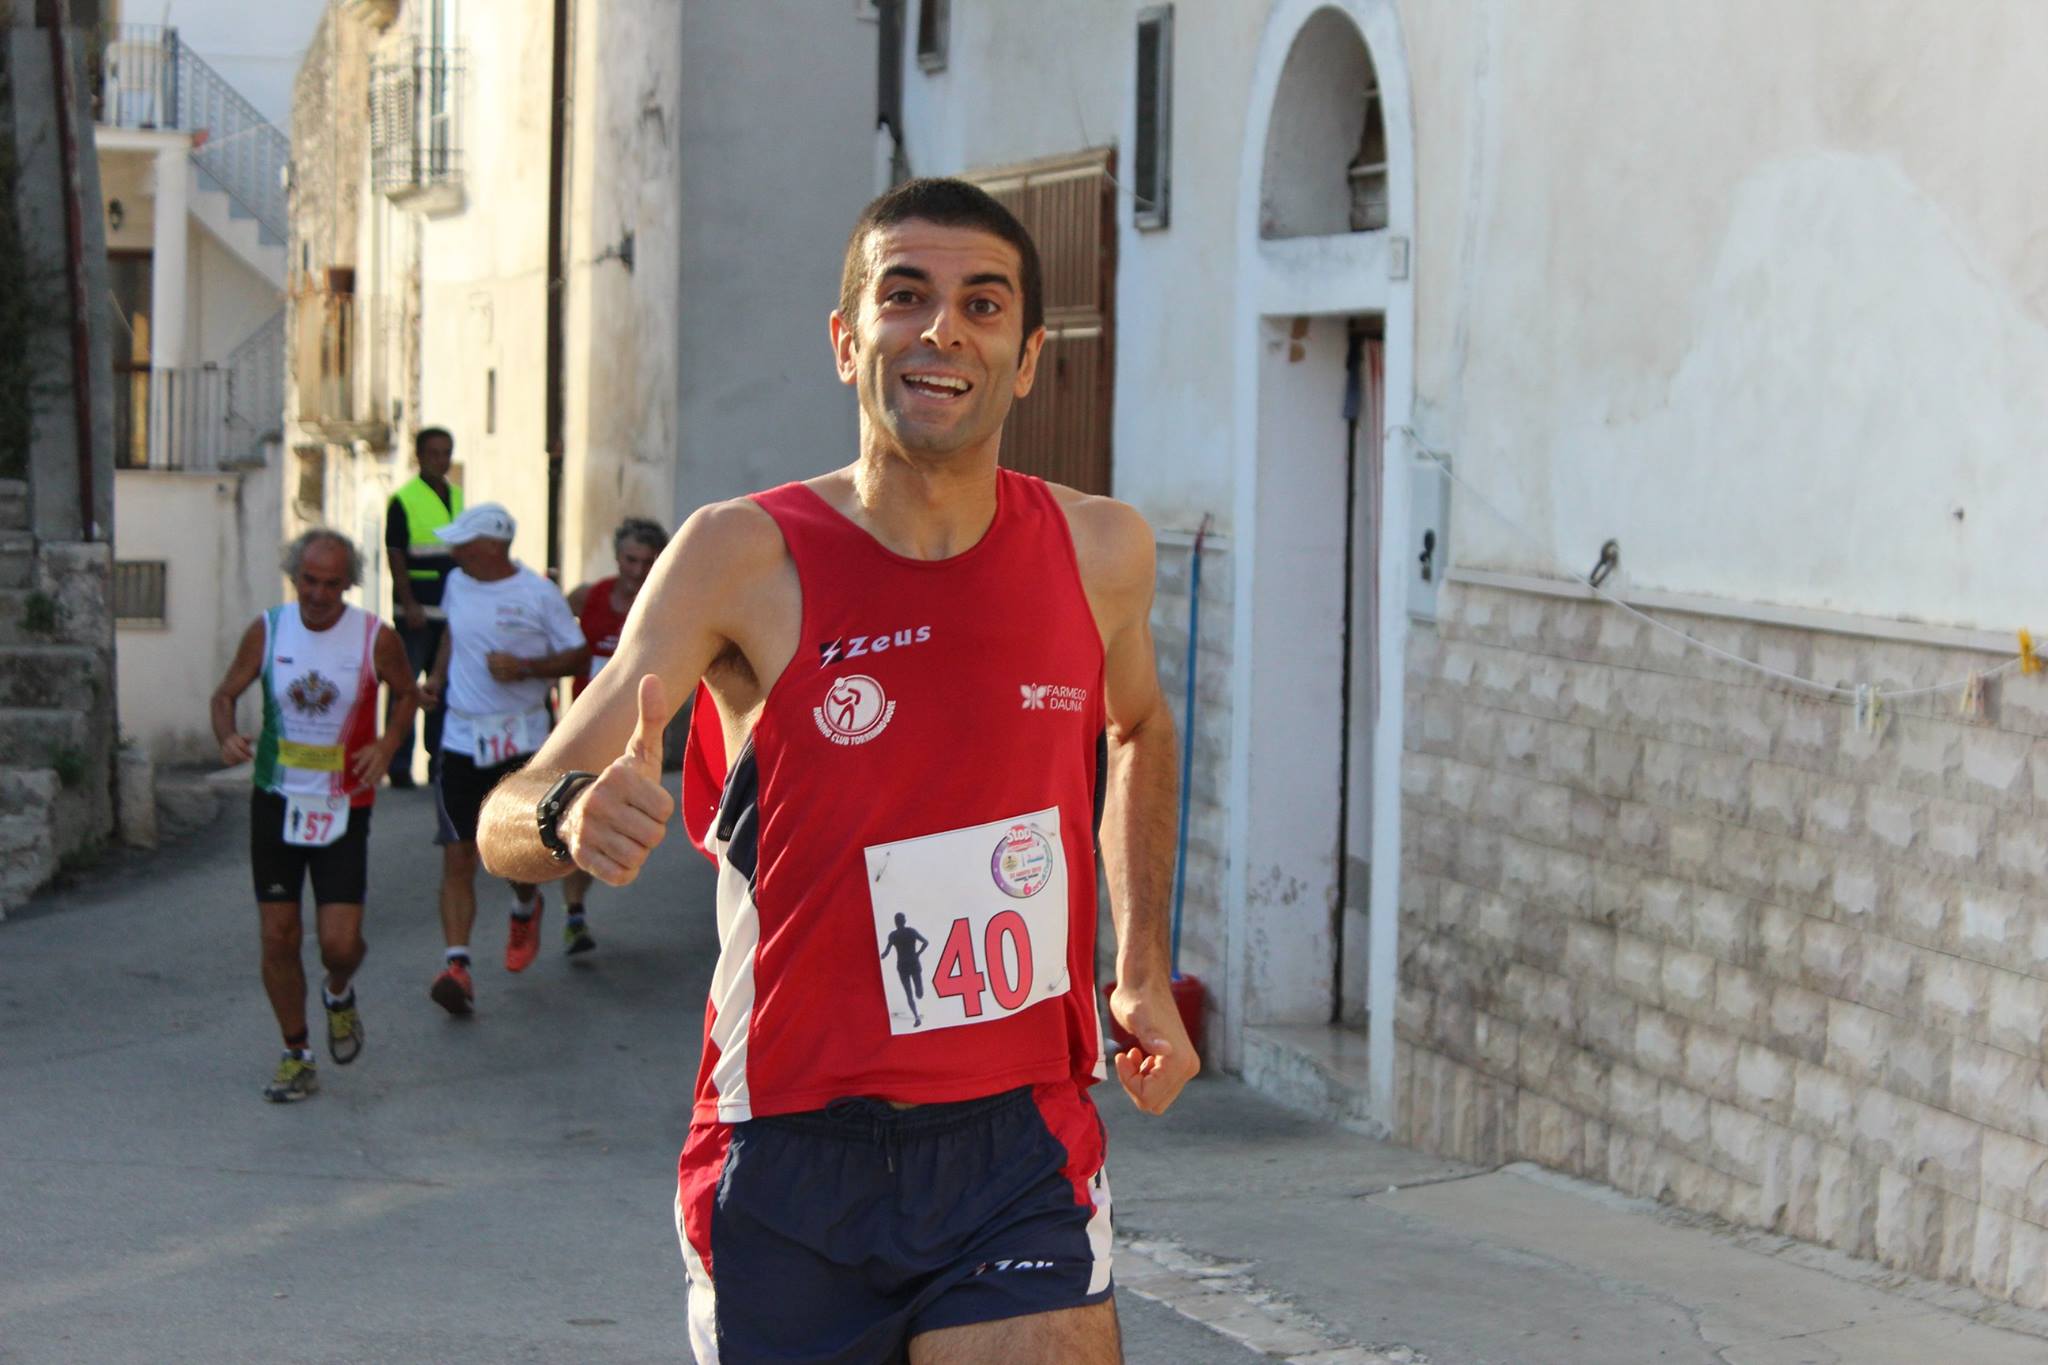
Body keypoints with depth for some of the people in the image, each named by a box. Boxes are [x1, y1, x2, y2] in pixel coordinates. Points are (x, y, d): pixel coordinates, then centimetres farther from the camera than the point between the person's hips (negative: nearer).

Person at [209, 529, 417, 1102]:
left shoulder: (375, 639, -9)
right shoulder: (267, 631, -5)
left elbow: (406, 693, 9)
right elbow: (226, 694, 5)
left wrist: (387, 744, -9)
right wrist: (228, 737, -17)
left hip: (344, 807, -2)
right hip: (276, 800, 2)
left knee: (340, 942, -9)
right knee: (278, 938, 2)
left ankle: (339, 993, 28)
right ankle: (296, 1056, 19)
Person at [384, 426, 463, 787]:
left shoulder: (456, 497, 13)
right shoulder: (403, 500, -6)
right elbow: (395, 557, -9)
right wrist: (409, 605, -16)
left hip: (451, 609, 6)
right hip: (416, 612, -6)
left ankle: (439, 760, 17)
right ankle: (399, 766, -1)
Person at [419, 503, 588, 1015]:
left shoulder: (539, 594, -9)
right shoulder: (457, 583, 6)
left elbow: (576, 656, -3)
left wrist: (525, 668, -18)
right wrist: (437, 677, 11)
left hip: (521, 740, -3)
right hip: (461, 738, 3)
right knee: (457, 856, -7)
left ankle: (525, 911, 40)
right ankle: (456, 964, -11)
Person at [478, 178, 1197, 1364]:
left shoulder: (1101, 552, 1)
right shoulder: (745, 558, -9)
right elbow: (510, 822, -14)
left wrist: (1145, 968, 19)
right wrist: (575, 817, -37)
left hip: (1017, 1146, 1)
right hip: (792, 1160, -1)